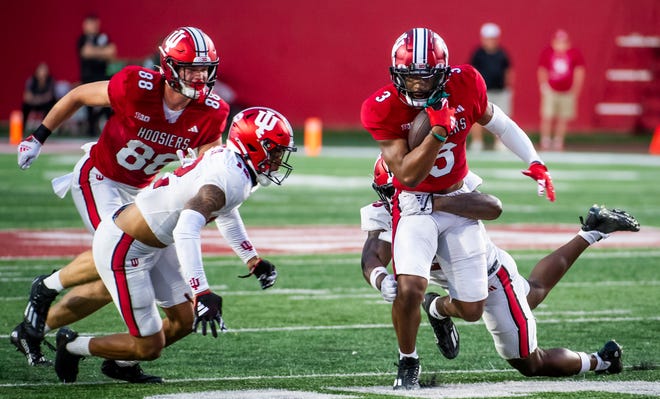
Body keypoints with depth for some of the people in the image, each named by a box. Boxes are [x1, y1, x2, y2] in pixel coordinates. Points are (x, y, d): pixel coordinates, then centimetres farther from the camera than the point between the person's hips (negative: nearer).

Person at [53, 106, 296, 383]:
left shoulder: (231, 163, 1)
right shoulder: (228, 179, -29)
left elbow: (226, 214, 24)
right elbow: (187, 230, -44)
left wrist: (252, 259, 28)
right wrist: (202, 293, -51)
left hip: (155, 243, 10)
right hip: (122, 248, -10)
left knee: (184, 321, 15)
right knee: (149, 347, -2)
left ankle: (121, 363, 34)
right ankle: (72, 345, 19)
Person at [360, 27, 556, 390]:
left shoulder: (465, 85, -15)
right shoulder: (382, 109, -22)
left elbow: (497, 122, 6)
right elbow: (408, 175, -24)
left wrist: (534, 162, 1)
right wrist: (438, 132, -35)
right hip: (415, 205, -3)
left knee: (472, 310, 5)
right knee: (409, 290, -26)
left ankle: (440, 309, 44)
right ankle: (407, 361, 3)